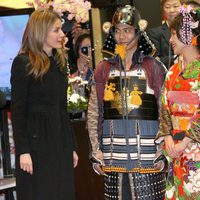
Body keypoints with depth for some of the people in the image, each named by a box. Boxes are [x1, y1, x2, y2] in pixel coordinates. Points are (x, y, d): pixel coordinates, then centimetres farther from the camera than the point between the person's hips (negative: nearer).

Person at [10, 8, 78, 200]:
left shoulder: (59, 62, 14)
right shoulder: (23, 63, -7)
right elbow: (17, 110, -10)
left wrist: (72, 147, 14)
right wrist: (23, 151, -17)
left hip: (60, 142, 7)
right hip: (36, 142, -7)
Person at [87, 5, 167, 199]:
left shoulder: (153, 67, 3)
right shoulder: (104, 69, 10)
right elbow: (93, 113, 11)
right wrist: (95, 150, 4)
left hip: (147, 153, -2)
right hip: (113, 153, 3)